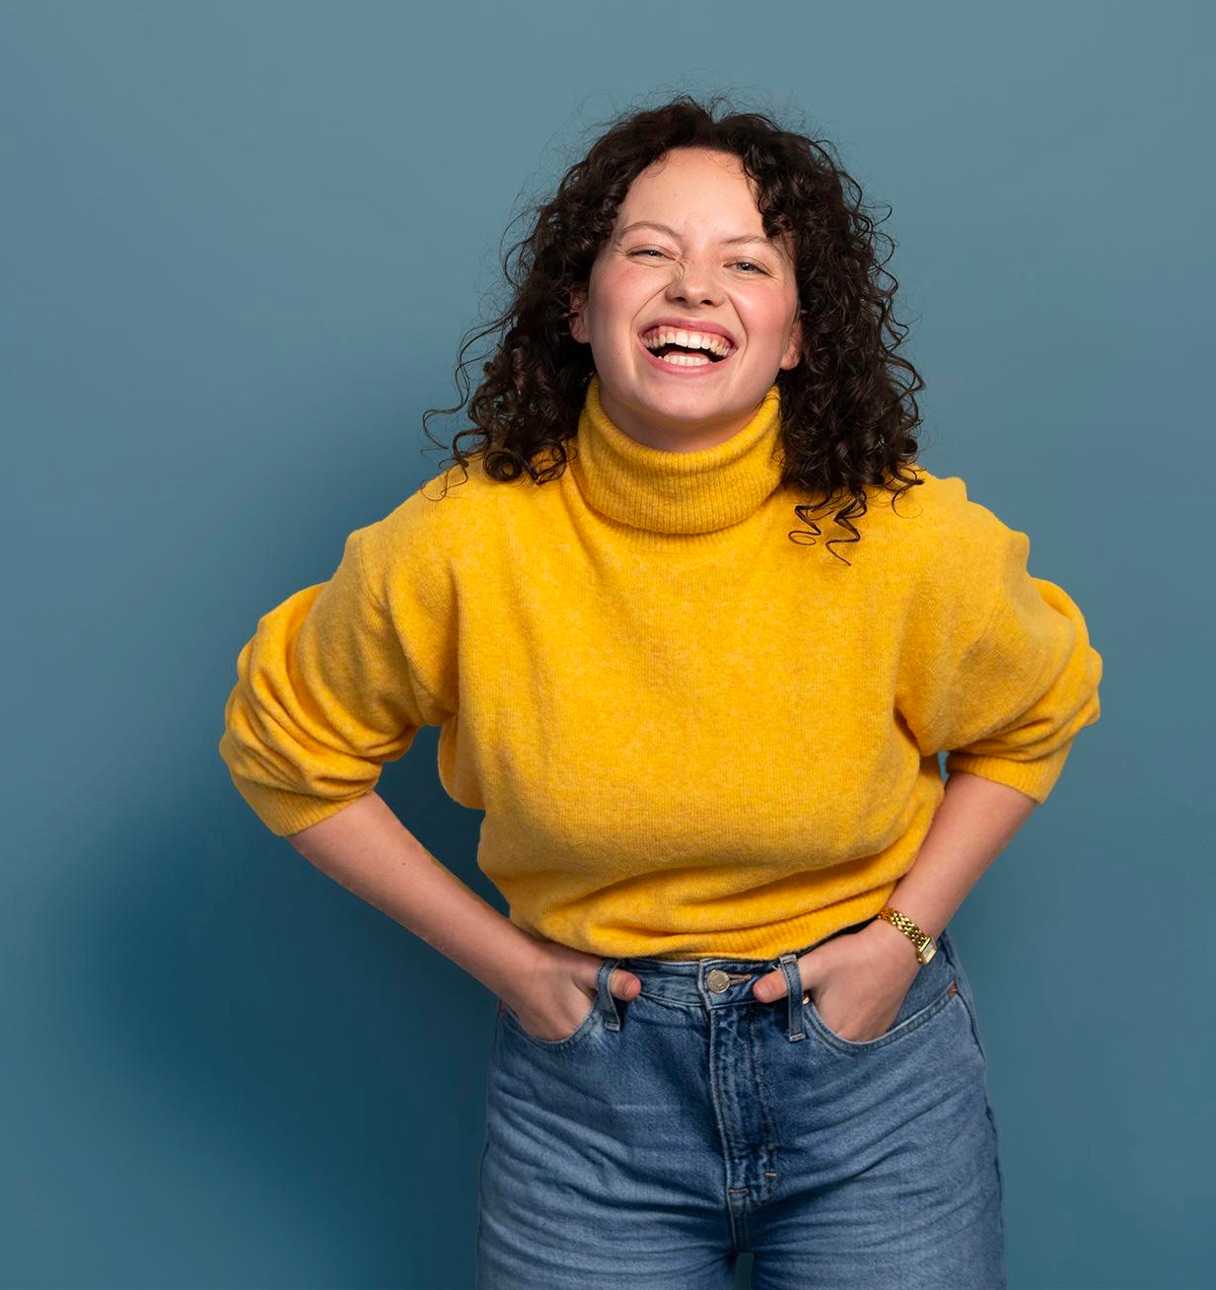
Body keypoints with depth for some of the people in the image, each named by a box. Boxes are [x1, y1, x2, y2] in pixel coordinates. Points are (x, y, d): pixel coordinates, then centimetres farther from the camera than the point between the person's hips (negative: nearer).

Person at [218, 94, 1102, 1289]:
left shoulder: (912, 543, -16)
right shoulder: (464, 542, -16)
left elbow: (1034, 712, 5)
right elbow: (284, 742, -1)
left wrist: (907, 930, -5)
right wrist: (496, 954, -5)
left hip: (875, 1064, 1)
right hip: (585, 1082, 0)